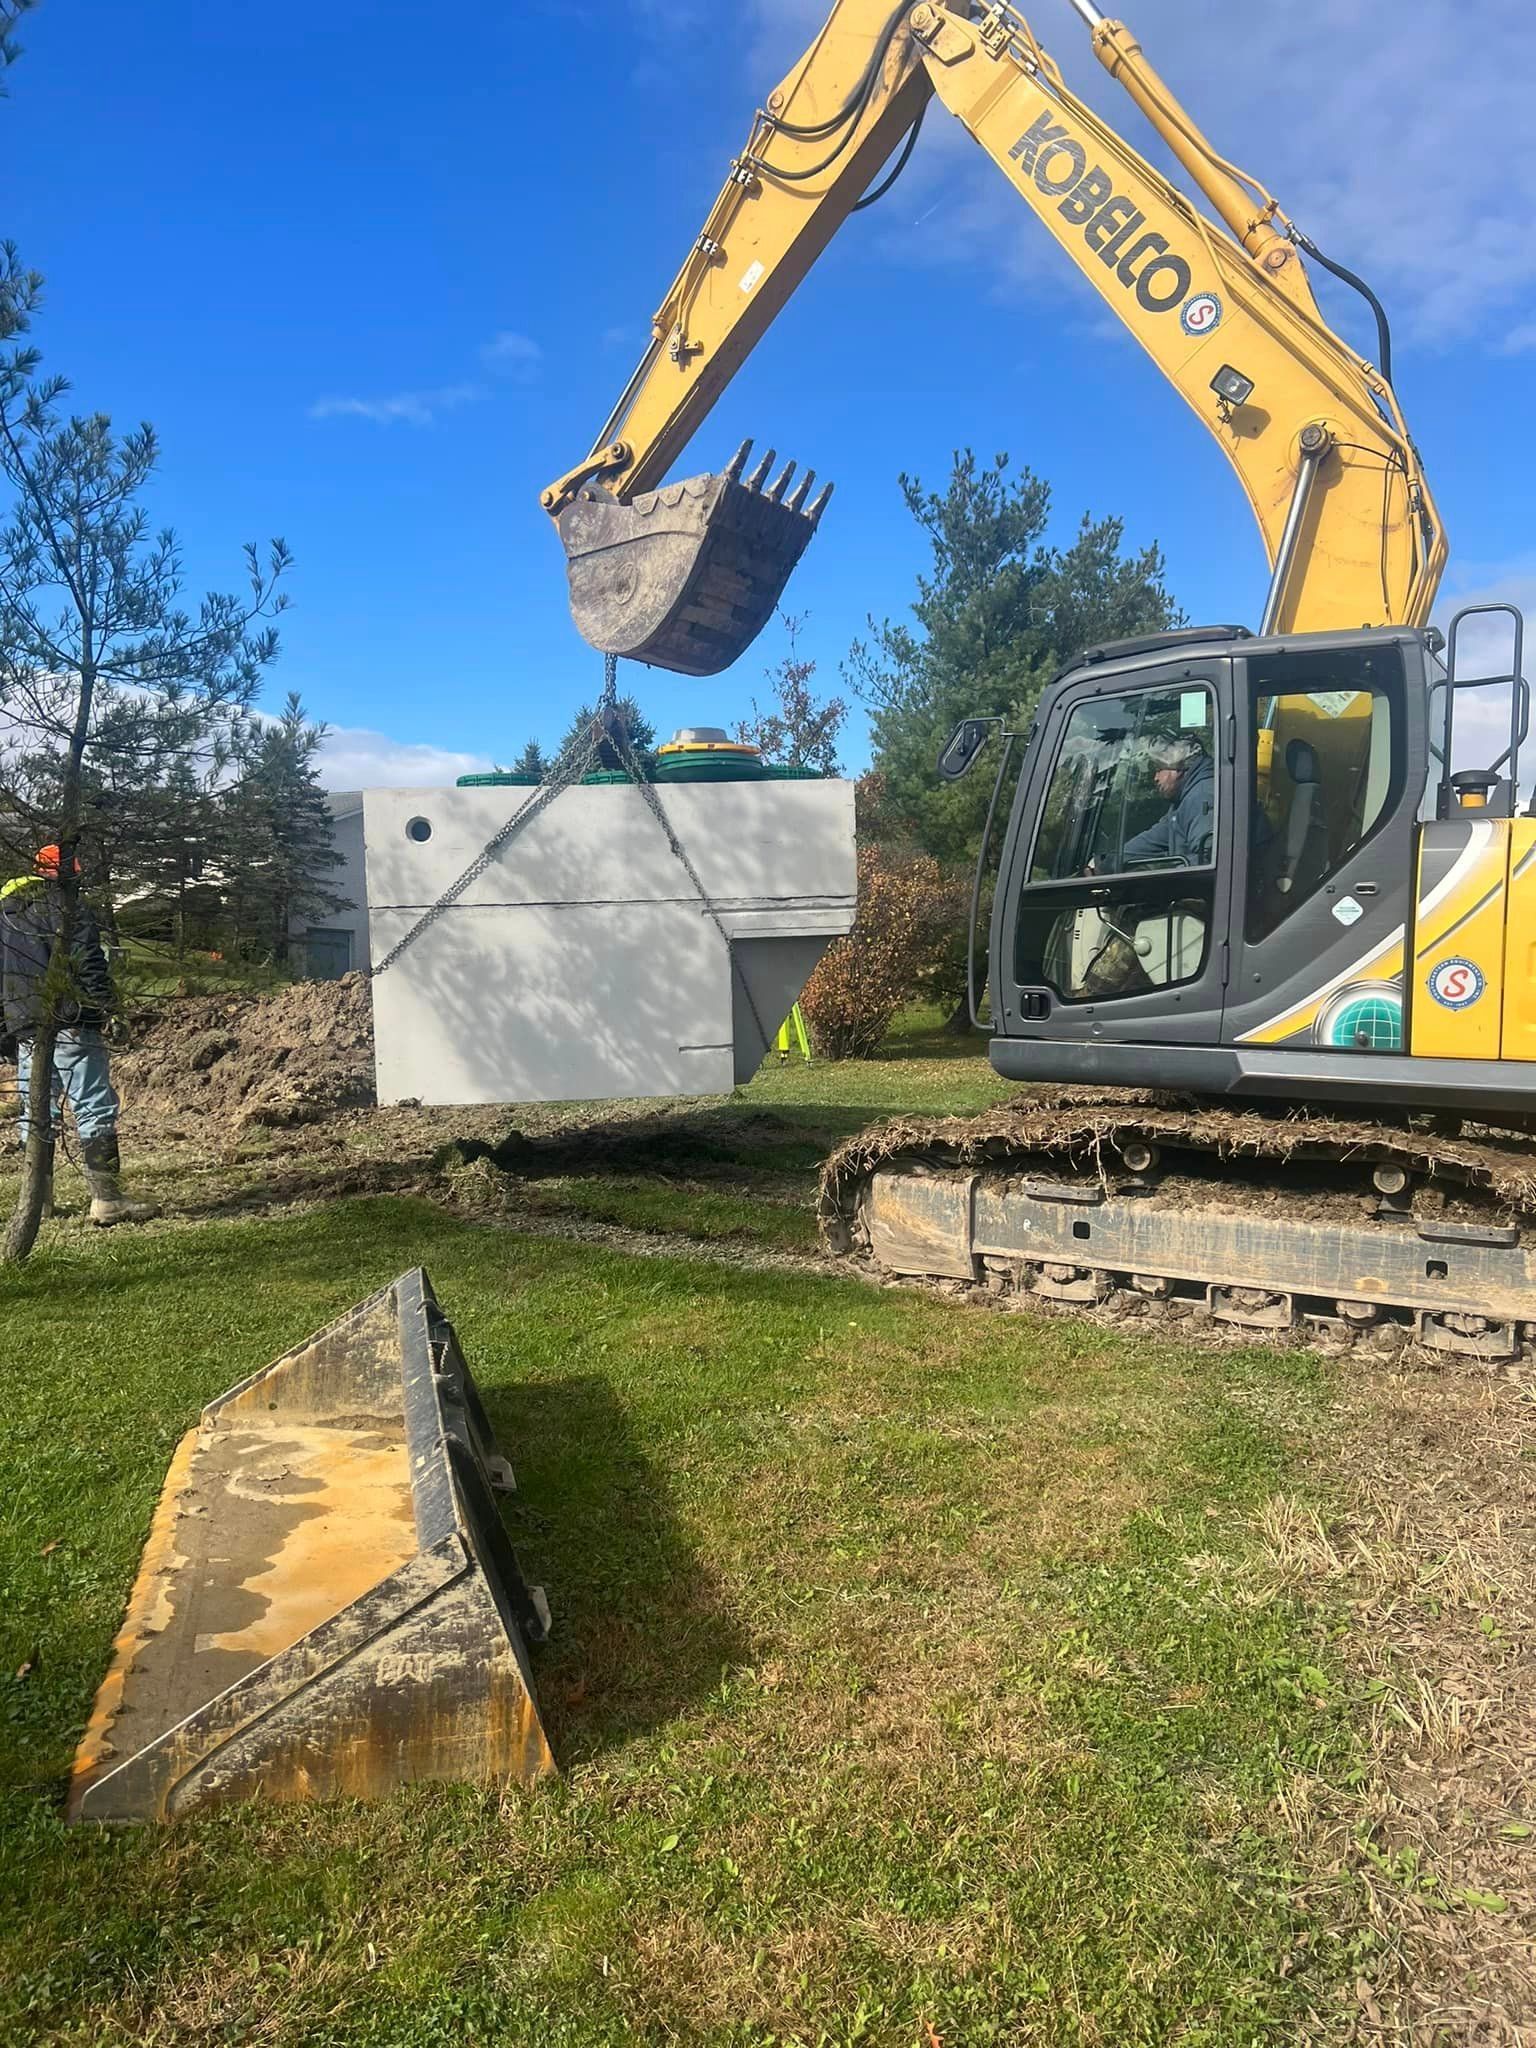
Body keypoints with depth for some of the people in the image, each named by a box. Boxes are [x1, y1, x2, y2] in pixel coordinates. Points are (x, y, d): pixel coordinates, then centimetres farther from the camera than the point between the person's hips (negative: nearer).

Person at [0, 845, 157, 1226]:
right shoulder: (66, 908, -6)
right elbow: (89, 966, -13)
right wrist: (107, 1009, -7)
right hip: (69, 1026, -7)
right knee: (96, 1110, -6)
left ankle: (38, 1200, 17)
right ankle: (106, 1199, -9)